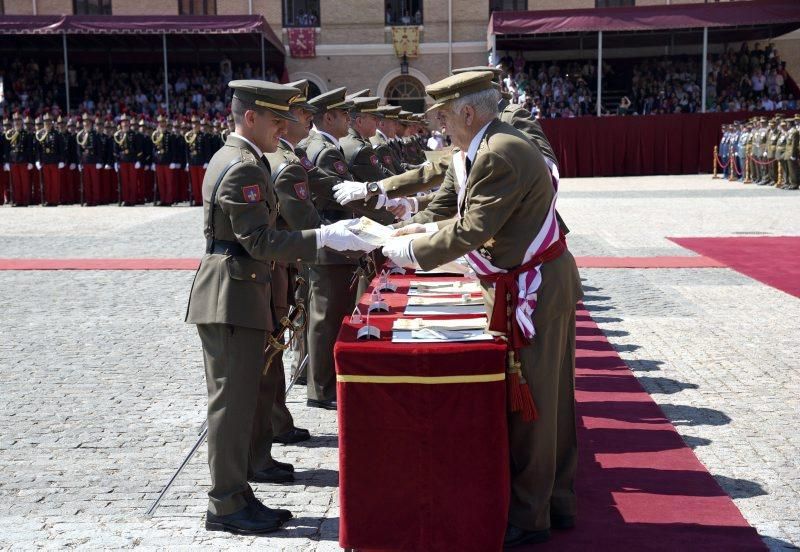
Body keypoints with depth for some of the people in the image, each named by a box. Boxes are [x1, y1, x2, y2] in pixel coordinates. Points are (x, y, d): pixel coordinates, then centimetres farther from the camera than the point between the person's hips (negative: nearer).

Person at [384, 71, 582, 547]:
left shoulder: (498, 155, -22)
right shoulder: (501, 143, 11)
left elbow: (471, 230, -23)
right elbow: (483, 219, 16)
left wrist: (411, 250, -12)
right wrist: (432, 229, 10)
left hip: (531, 293, -10)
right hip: (547, 287, 10)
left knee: (528, 405, 1)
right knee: (551, 400, 17)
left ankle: (529, 517, 14)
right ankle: (558, 502, 30)